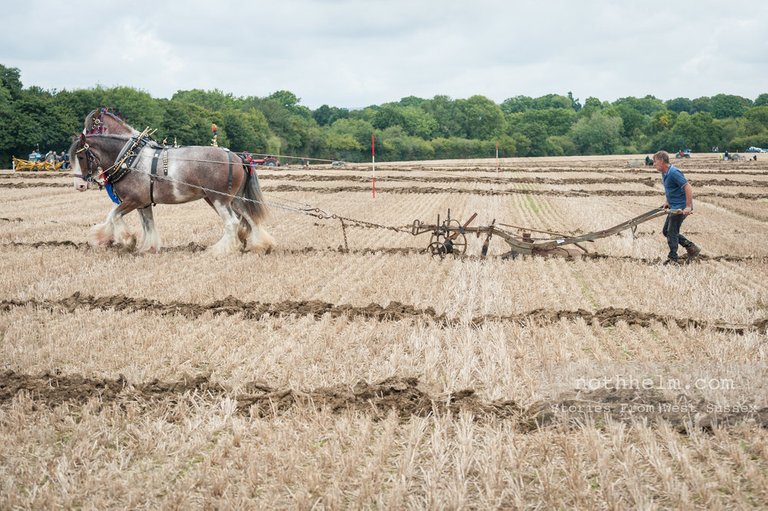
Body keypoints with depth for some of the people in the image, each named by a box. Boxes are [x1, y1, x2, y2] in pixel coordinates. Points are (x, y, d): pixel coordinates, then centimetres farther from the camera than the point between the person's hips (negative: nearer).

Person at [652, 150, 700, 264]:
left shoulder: (674, 173, -22)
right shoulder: (664, 173, 9)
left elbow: (688, 188, -26)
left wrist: (688, 206, -28)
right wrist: (667, 202, 16)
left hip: (681, 208, -10)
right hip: (674, 207, 10)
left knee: (672, 232, -2)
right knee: (666, 231, 14)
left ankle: (672, 259, 9)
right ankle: (691, 248, 19)